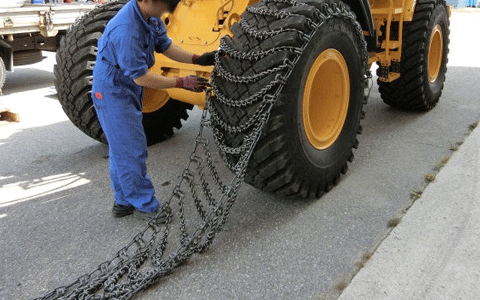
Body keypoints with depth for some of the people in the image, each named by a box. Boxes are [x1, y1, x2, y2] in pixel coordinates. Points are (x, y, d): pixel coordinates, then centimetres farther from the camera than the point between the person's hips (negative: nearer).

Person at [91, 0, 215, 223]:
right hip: (112, 93, -10)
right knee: (132, 151, -3)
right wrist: (182, 83, -26)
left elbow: (165, 45, 7)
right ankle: (146, 206, 11)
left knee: (121, 149, 17)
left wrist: (196, 59, -5)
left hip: (127, 91, 10)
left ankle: (124, 202, 30)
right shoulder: (125, 30, -32)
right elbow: (140, 77, -28)